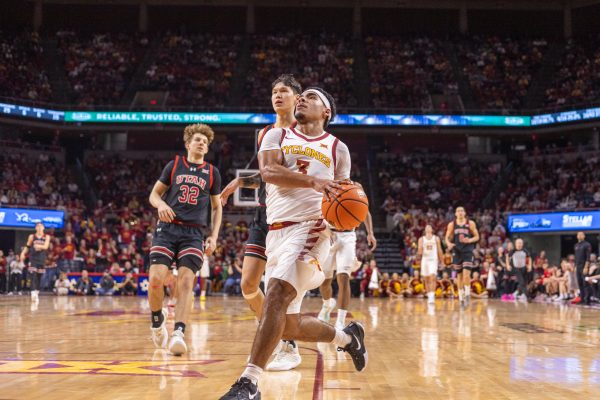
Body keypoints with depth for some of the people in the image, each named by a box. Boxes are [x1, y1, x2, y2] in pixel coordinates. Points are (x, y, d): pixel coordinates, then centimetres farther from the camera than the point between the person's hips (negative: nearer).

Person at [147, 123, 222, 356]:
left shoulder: (212, 172, 14)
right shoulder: (174, 166, 12)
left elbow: (217, 207, 18)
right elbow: (154, 194, 13)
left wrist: (214, 237, 6)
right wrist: (161, 204, -12)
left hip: (194, 233, 0)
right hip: (167, 228, 0)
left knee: (186, 282, -16)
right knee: (156, 278, -14)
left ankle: (178, 334, -23)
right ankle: (157, 319, 13)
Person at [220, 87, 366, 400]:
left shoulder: (337, 149, 12)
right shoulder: (277, 136, 14)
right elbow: (268, 171, -7)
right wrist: (313, 181, -22)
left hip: (311, 228, -4)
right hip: (277, 232, 4)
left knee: (277, 294, -28)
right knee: (288, 326, 7)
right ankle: (347, 337, 34)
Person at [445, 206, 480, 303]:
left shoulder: (470, 223, -1)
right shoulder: (452, 225, 3)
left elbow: (477, 237, 4)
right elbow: (447, 238, 8)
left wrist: (469, 240, -16)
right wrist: (449, 244, -14)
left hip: (468, 251, -2)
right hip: (457, 252, 2)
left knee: (466, 274, -16)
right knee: (459, 275, 7)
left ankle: (467, 293, -3)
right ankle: (461, 296, 17)